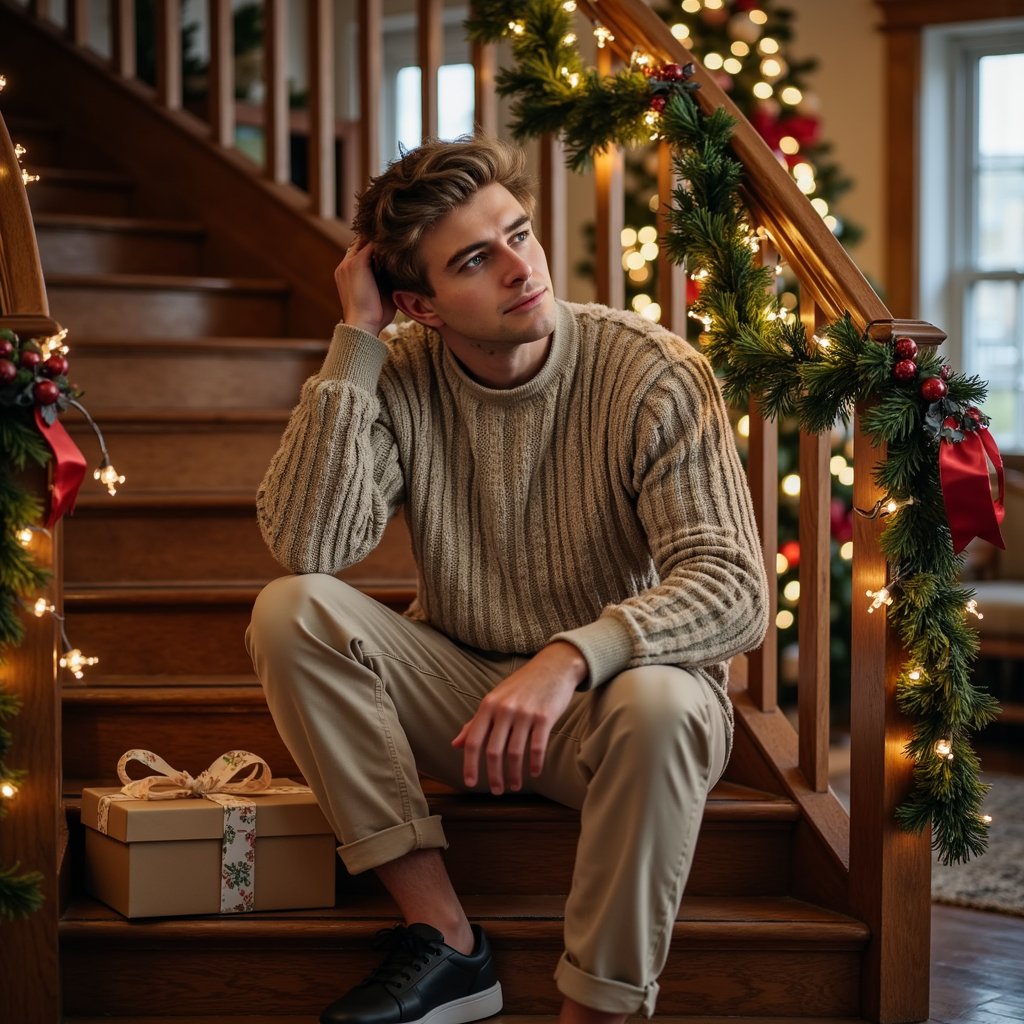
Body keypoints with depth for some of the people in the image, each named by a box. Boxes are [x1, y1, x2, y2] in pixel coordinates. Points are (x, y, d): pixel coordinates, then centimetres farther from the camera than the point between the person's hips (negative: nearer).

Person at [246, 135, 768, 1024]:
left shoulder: (654, 375, -16)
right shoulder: (398, 379, -7)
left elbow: (735, 590, -24)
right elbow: (307, 544, -22)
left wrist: (571, 657, -40)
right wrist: (356, 341, -21)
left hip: (605, 703, -3)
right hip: (460, 689, 4)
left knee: (659, 702, -37)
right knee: (291, 611, -19)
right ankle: (445, 940, -17)